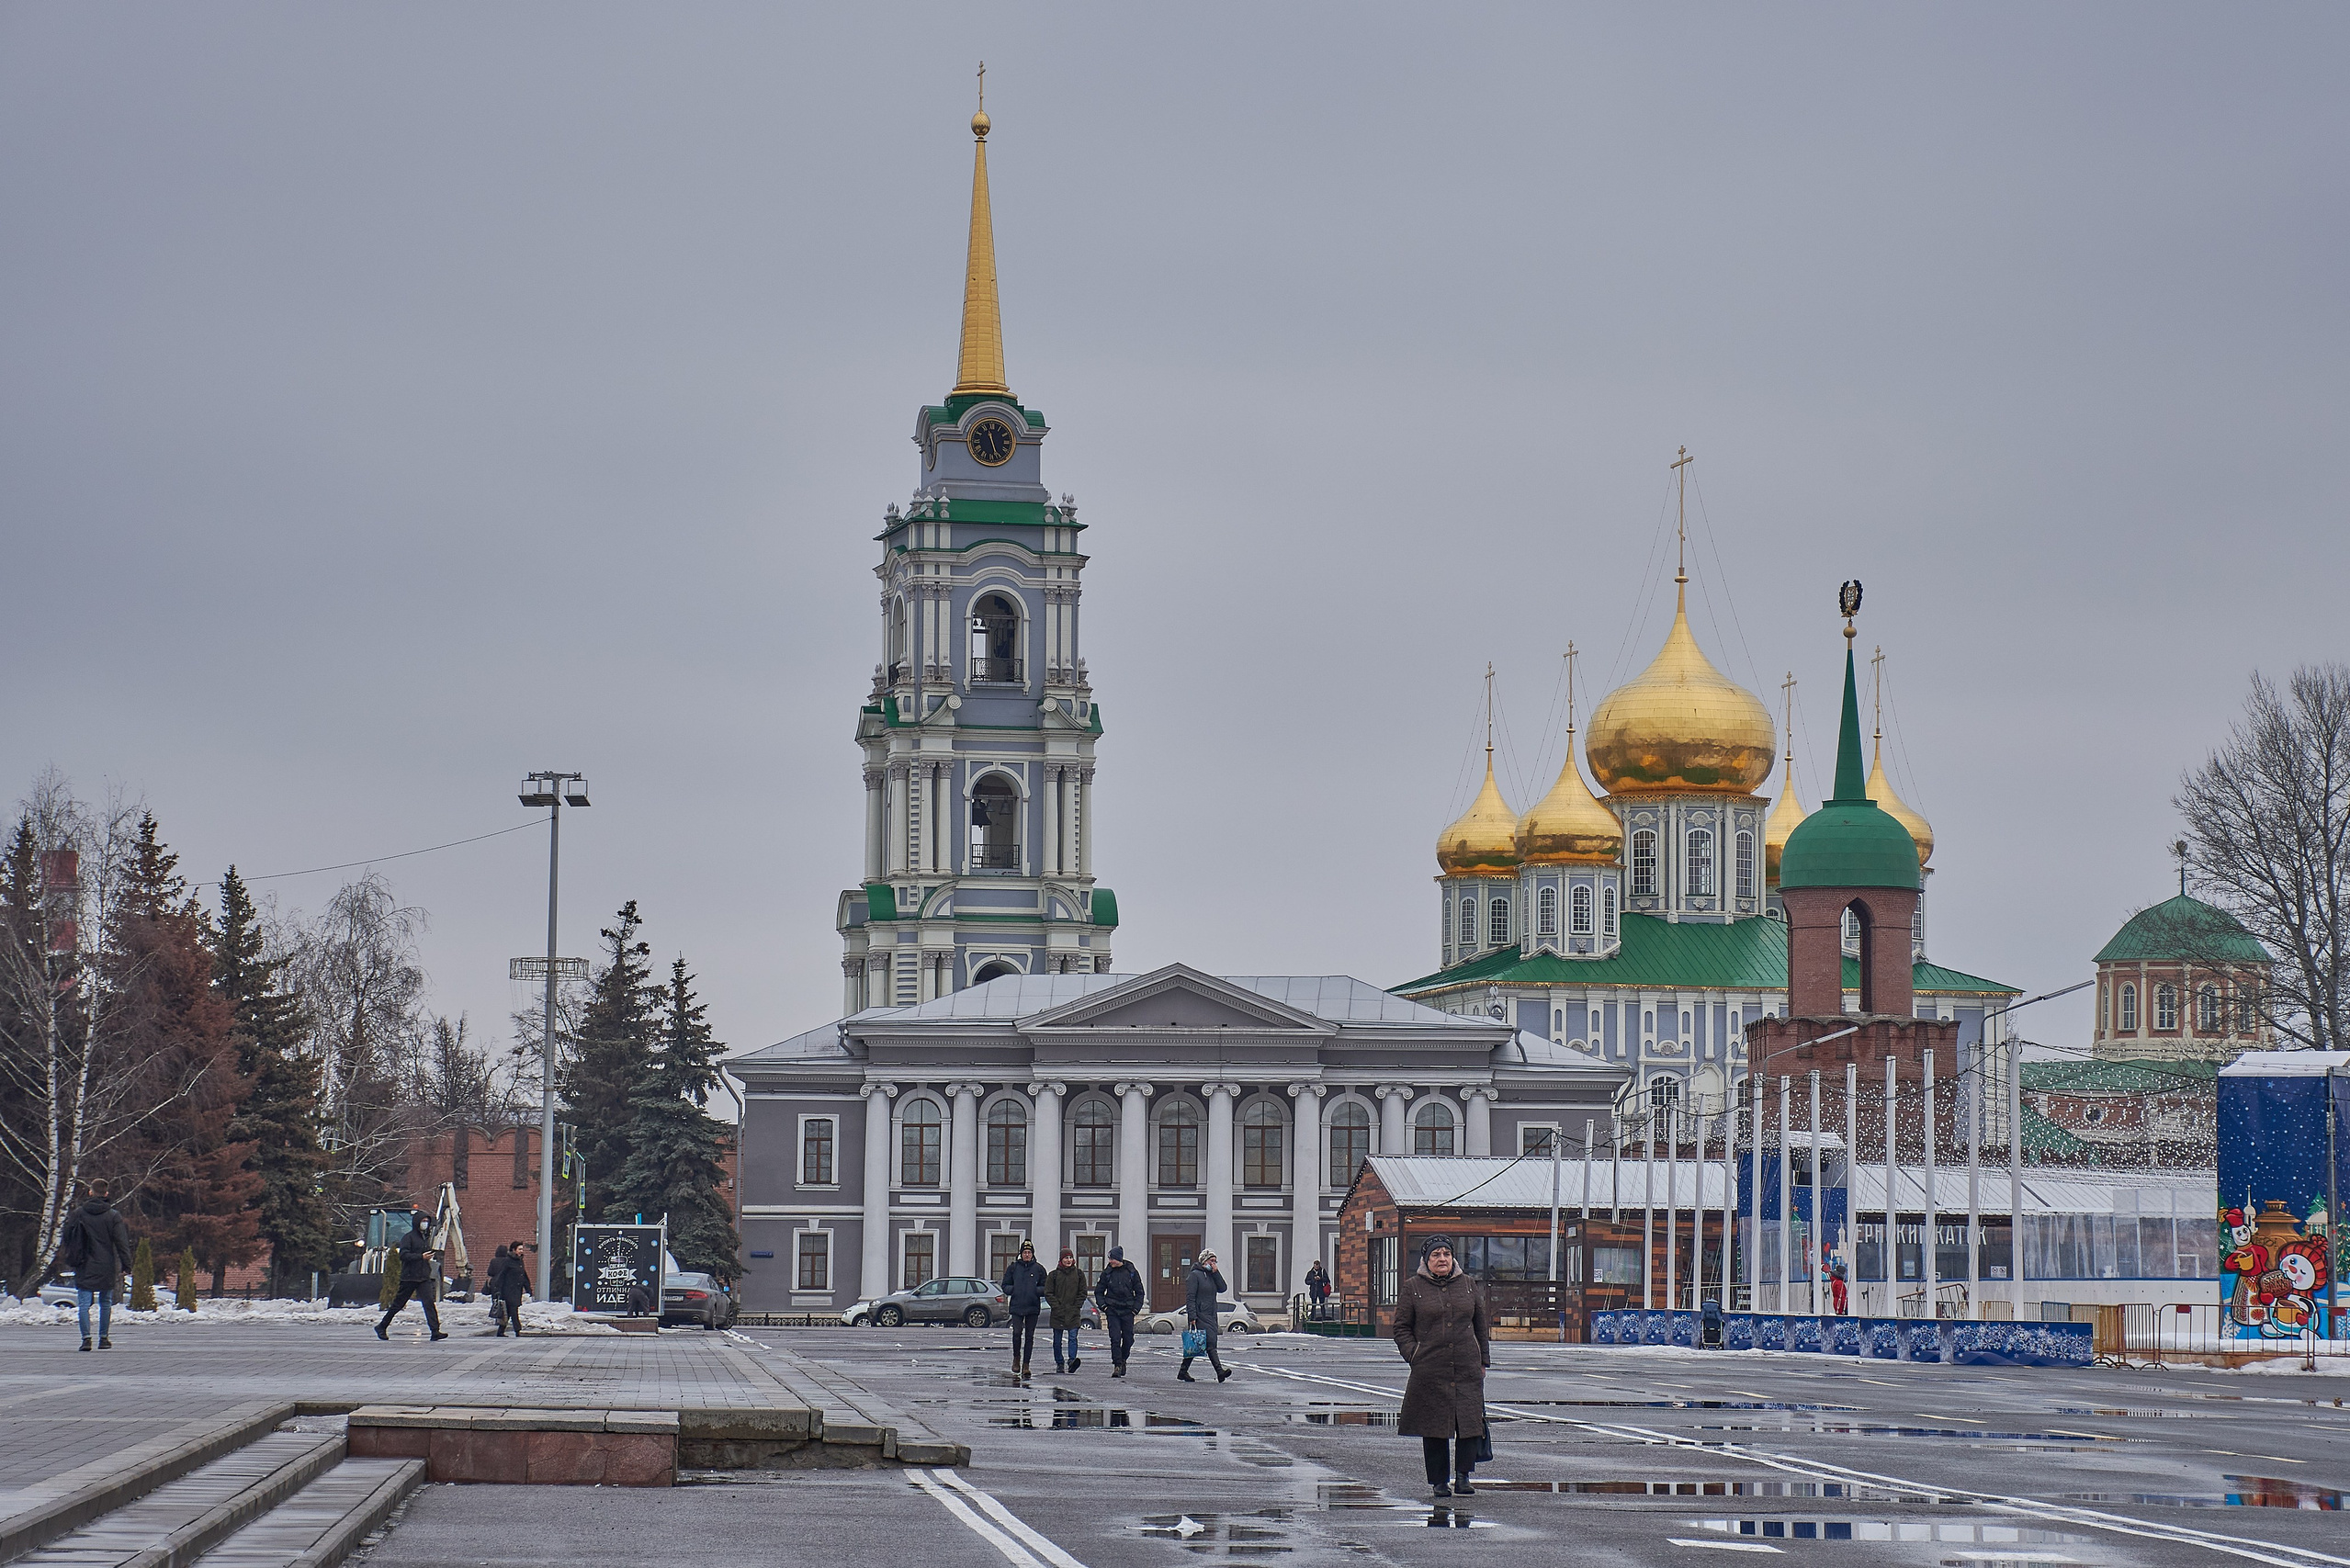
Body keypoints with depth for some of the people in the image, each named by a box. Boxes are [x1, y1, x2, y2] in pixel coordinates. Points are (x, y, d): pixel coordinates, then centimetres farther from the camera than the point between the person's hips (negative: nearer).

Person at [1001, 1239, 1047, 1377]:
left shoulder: (1039, 1269, 7)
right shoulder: (1013, 1268, 7)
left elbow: (1045, 1288, 8)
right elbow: (1005, 1286, 10)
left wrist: (1035, 1291, -10)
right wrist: (1014, 1290, -8)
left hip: (1033, 1308, 1)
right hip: (1017, 1307, -1)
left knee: (1029, 1337, 1)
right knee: (1017, 1333, -13)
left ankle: (1026, 1365, 6)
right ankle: (1016, 1358, 10)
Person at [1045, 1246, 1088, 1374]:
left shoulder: (1079, 1274, 7)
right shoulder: (1054, 1275, 4)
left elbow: (1082, 1293, 9)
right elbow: (1048, 1294, 2)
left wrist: (1076, 1307, -3)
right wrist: (1057, 1307, -8)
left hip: (1074, 1312, -1)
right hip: (1058, 1313, 1)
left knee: (1073, 1337, -13)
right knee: (1057, 1340, 5)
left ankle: (1072, 1360, -24)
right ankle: (1059, 1364, 13)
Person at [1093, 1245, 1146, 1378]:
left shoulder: (1132, 1272, 1)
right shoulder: (1107, 1273, 3)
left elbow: (1140, 1292, 8)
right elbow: (1098, 1291, 11)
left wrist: (1135, 1308, -2)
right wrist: (1103, 1306, -3)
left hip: (1128, 1311, 0)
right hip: (1112, 1310, 0)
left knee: (1128, 1339, 4)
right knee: (1115, 1339, -10)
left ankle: (1123, 1360, 28)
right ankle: (1117, 1365, -7)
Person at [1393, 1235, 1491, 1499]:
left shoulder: (1467, 1285, 12)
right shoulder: (1412, 1288, 5)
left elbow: (1482, 1325, 17)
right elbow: (1401, 1327, 7)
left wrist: (1483, 1360, 13)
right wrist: (1413, 1352, -6)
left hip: (1467, 1368, 2)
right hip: (1429, 1371, -2)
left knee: (1470, 1420, -9)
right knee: (1434, 1427, 1)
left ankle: (1462, 1474, 4)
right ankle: (1439, 1480, 11)